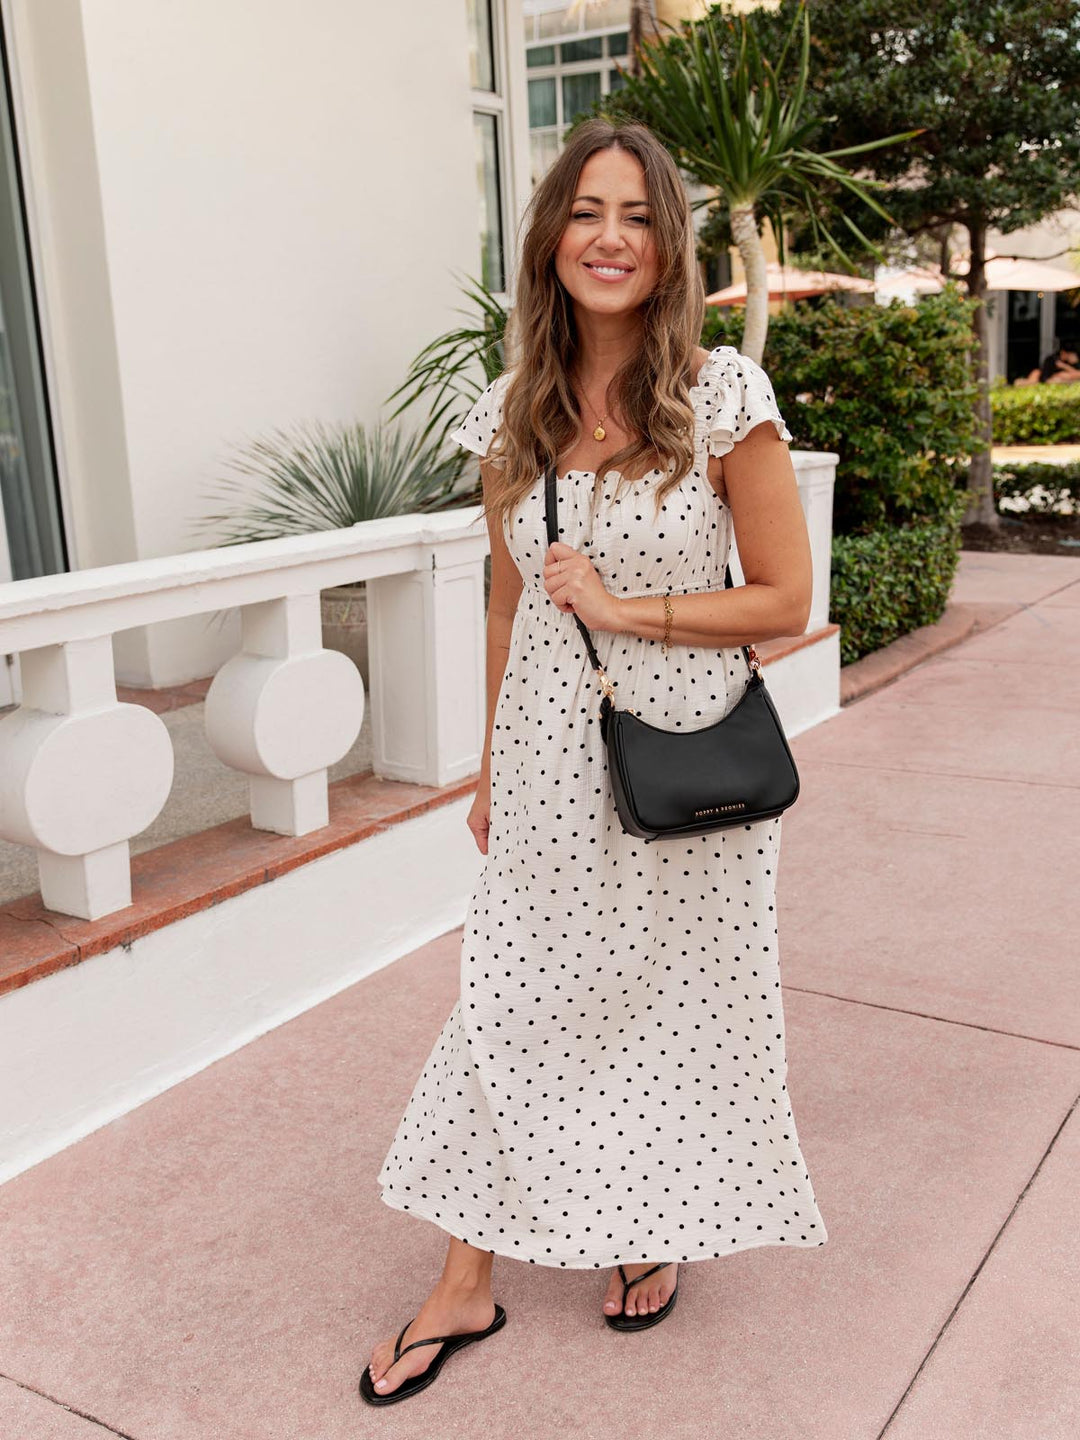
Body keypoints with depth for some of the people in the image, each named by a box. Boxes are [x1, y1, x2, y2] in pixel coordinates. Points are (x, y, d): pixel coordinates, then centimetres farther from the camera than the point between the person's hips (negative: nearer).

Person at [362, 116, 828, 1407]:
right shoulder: (514, 413, 2)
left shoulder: (723, 396, -10)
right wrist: (493, 766, 14)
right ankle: (466, 1284, 26)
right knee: (507, 1005, 9)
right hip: (551, 765, 3)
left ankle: (661, 1231, 40)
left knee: (676, 1005, 14)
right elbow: (510, 601, 10)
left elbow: (783, 600, -8)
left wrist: (623, 608, -17)